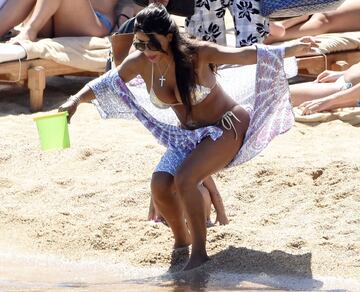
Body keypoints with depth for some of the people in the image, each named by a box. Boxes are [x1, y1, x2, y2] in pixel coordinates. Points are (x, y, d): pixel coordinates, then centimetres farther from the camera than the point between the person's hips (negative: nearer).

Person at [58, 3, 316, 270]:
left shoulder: (197, 54, -25)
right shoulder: (140, 62, -12)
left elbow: (243, 55, -31)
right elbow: (105, 84, 3)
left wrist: (288, 50, -42)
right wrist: (76, 100, -10)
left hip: (226, 127, -6)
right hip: (187, 135, 6)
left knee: (184, 179, -28)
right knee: (160, 186, -16)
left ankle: (200, 253, -16)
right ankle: (181, 240, 12)